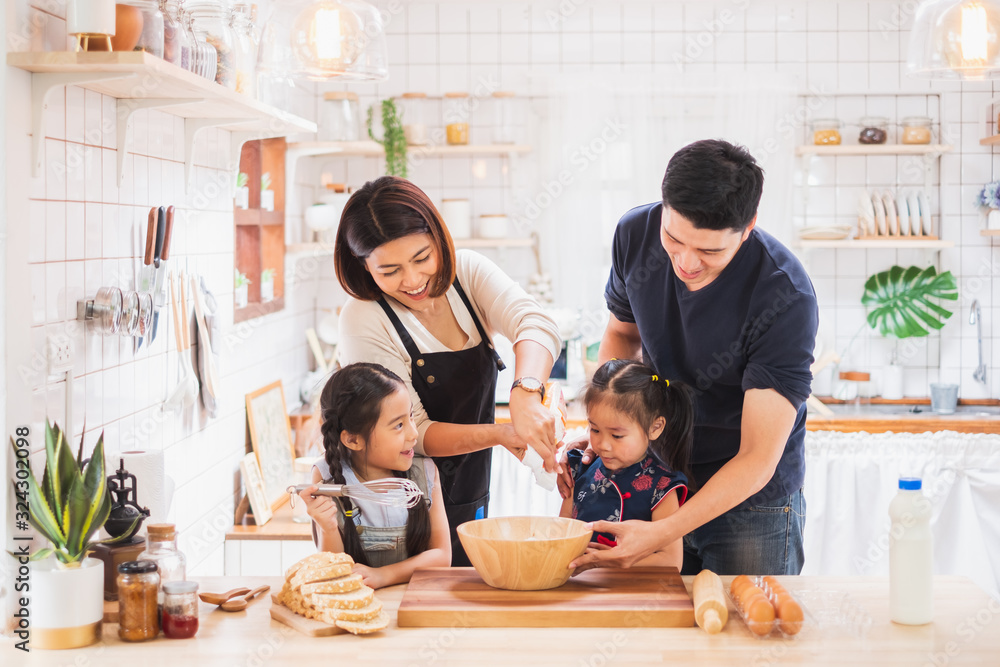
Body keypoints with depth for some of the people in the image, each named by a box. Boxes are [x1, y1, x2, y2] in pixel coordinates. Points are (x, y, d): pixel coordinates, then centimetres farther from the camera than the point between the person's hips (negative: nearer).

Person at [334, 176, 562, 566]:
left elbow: (537, 324, -24)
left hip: (468, 501, 5)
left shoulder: (466, 271, -8)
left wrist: (525, 395, -44)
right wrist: (501, 434, -33)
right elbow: (413, 434, -19)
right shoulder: (363, 321, -20)